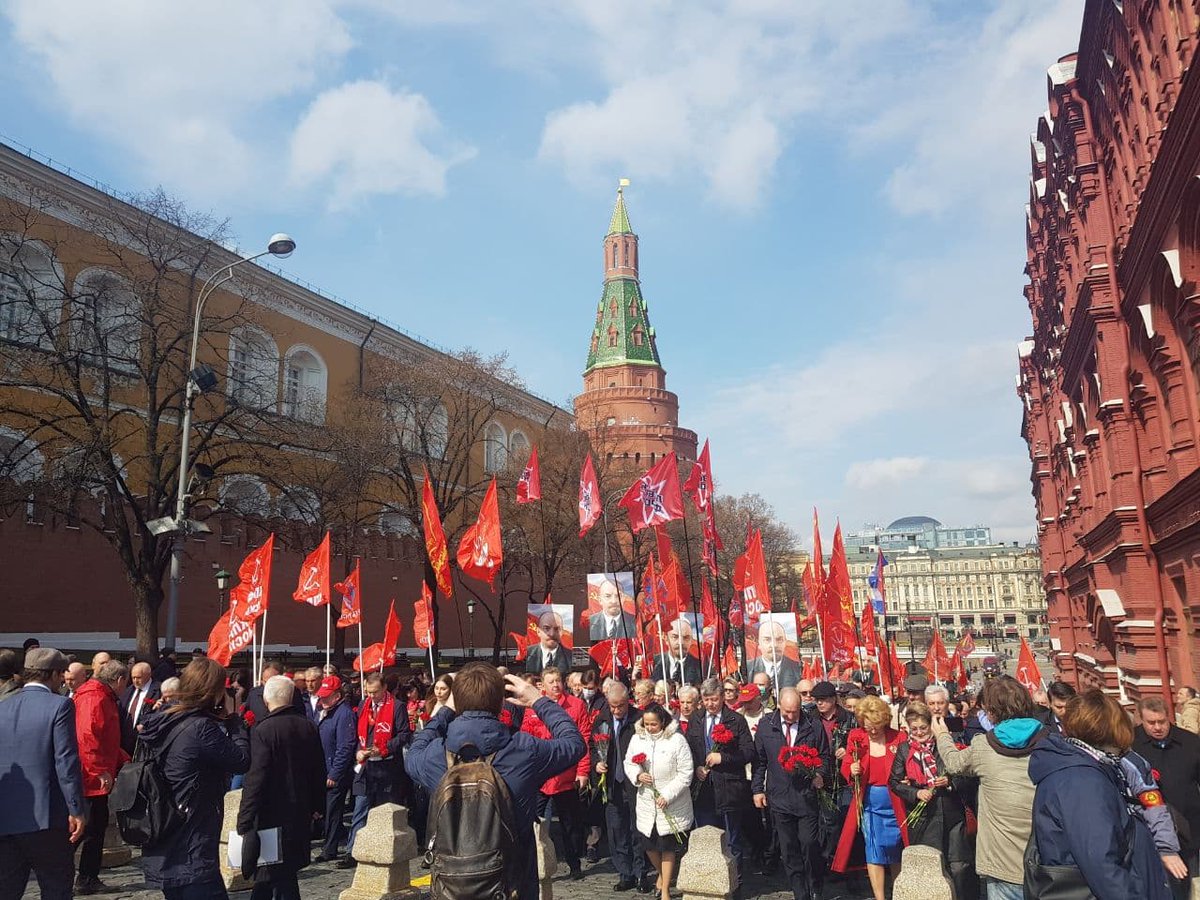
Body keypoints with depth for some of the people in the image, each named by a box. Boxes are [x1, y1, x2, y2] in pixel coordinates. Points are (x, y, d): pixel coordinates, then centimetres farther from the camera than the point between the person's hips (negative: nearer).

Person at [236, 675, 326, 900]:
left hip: (273, 813, -6)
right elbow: (319, 770, 8)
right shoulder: (307, 726, 2)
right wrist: (316, 805, 19)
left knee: (281, 877, 3)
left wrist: (244, 821, -16)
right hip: (300, 812, 6)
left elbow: (256, 778, -20)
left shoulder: (263, 730, -17)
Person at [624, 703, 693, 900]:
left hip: (671, 803, -4)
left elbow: (685, 773, -13)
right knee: (649, 844, 14)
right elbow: (628, 763, 10)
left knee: (667, 846, 4)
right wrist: (637, 775, -12)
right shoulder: (637, 738, -1)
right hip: (646, 802, 4)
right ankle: (661, 873, 43)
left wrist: (667, 795, -17)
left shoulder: (677, 740, -14)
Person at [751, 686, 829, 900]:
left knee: (809, 844, -4)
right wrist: (757, 789, 4)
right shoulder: (766, 726, -1)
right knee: (788, 849, 8)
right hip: (779, 798, 2)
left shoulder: (814, 727, -4)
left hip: (807, 796, -1)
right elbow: (759, 760, 6)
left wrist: (820, 774, -12)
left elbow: (825, 756, 7)